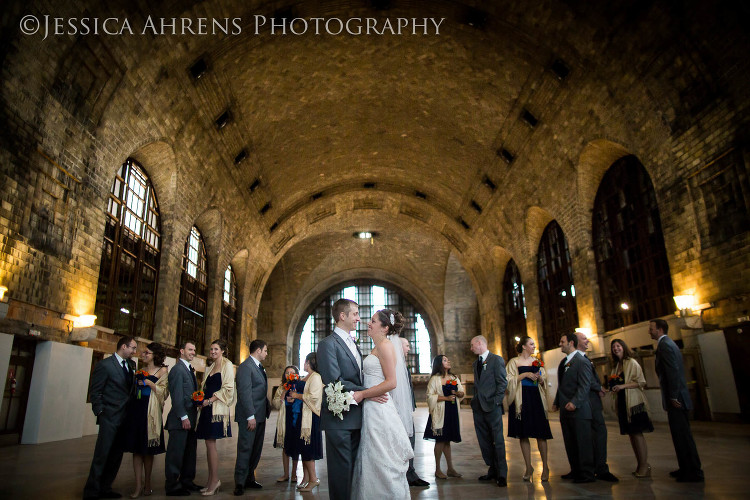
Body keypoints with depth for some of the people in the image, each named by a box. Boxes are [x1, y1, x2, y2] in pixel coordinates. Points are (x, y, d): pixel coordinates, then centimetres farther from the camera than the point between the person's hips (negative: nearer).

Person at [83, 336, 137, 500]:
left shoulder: (131, 365, 12)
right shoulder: (104, 365, -8)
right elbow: (95, 391, -7)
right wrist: (100, 412, -11)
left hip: (125, 418, 7)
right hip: (110, 418, -7)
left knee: (116, 456, 11)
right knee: (102, 455, -3)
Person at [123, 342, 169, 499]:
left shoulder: (162, 371, -2)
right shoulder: (140, 369, 15)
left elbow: (164, 392, -8)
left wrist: (149, 383, -13)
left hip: (150, 412, -5)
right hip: (136, 409, 5)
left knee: (148, 449, 4)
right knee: (136, 449, 3)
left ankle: (147, 484, 17)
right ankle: (138, 486, 7)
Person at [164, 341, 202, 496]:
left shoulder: (189, 369, 17)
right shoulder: (178, 369, -11)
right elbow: (177, 396, -16)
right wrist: (184, 417, -18)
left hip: (190, 418, 9)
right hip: (180, 419, -9)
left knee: (190, 452, 14)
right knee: (176, 453, 0)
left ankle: (186, 482, 25)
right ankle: (172, 486, 9)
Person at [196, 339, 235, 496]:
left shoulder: (227, 365, -4)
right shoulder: (212, 366, 20)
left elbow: (228, 388, -11)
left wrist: (210, 400, -14)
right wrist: (201, 399, 5)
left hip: (216, 408, -7)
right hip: (207, 408, 7)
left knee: (210, 443, -10)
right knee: (209, 443, 7)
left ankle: (214, 480, -2)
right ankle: (211, 480, 13)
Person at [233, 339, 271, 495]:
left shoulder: (260, 367, 16)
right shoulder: (245, 367, -13)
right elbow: (244, 393, -18)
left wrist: (266, 409, 11)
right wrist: (250, 416, -20)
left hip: (260, 415, 9)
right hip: (249, 416, -9)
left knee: (256, 449, 13)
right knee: (245, 449, -2)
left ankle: (249, 479, 23)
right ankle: (240, 483, 7)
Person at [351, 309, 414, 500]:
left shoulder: (385, 346, -13)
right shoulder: (377, 348, 16)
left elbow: (391, 382, -20)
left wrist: (362, 394, -18)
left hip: (380, 410, -9)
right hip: (372, 409, 9)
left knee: (382, 462, 0)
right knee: (372, 461, 14)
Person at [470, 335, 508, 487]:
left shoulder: (496, 360, -5)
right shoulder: (476, 363, 18)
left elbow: (502, 382, -9)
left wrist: (496, 400, -13)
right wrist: (475, 399, 10)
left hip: (492, 406, -7)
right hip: (478, 406, 7)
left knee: (498, 440, -3)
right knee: (484, 441, 11)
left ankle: (502, 474, 5)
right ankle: (492, 470, 21)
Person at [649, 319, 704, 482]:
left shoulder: (664, 345, -15)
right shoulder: (668, 343, 17)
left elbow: (673, 371, -22)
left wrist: (673, 397, -18)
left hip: (676, 400, -10)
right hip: (678, 397, 10)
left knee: (682, 436, -3)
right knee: (681, 435, 16)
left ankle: (694, 473, 4)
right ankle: (687, 468, 26)